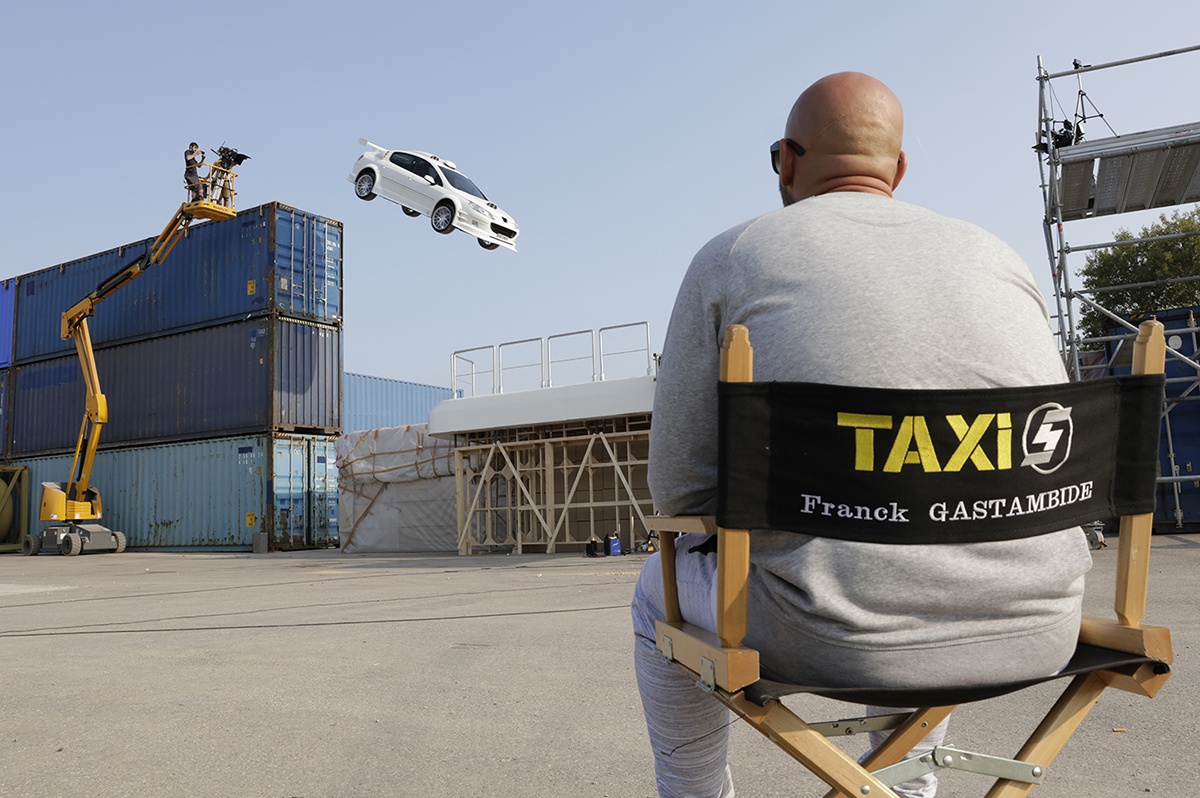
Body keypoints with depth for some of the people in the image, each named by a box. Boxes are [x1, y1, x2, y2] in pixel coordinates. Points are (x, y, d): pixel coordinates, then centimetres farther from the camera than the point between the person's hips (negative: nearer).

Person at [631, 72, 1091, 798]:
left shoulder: (731, 258, 0)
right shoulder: (997, 260, 10)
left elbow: (681, 490, -2)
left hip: (833, 639, -4)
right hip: (1033, 631, 5)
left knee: (664, 591, 26)